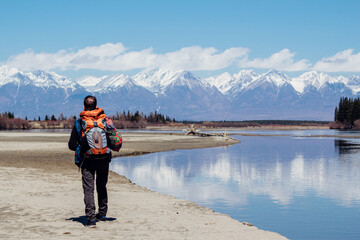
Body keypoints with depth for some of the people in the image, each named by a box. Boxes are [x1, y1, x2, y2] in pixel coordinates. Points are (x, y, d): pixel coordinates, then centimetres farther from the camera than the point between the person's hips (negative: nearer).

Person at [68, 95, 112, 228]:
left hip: (87, 160, -3)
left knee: (88, 189, -3)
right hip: (104, 159, 3)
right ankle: (102, 214, 27)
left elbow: (72, 145, -3)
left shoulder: (79, 123, -4)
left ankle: (91, 217, -14)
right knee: (102, 187, 18)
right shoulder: (105, 120, 1)